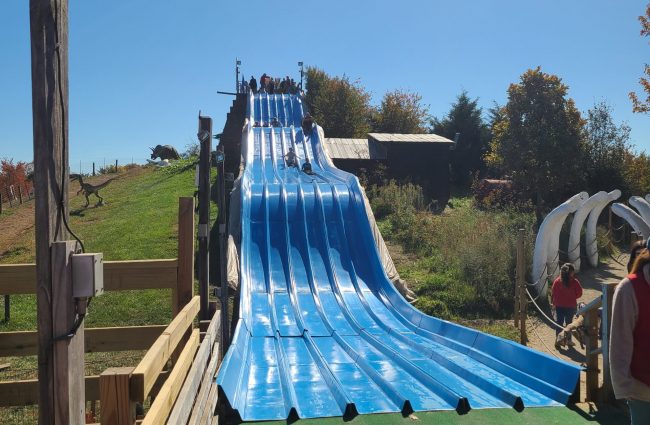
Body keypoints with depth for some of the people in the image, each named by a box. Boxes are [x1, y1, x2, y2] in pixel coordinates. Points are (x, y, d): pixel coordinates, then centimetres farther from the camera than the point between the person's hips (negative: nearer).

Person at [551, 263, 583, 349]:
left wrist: (553, 302, 9)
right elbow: (579, 293, -7)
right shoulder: (575, 282, -13)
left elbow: (553, 293, -4)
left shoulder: (557, 281, -9)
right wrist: (572, 297, 11)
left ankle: (558, 340, 7)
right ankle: (568, 340, 21)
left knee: (559, 322, 9)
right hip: (571, 306, -1)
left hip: (559, 306, 1)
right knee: (569, 323, 13)